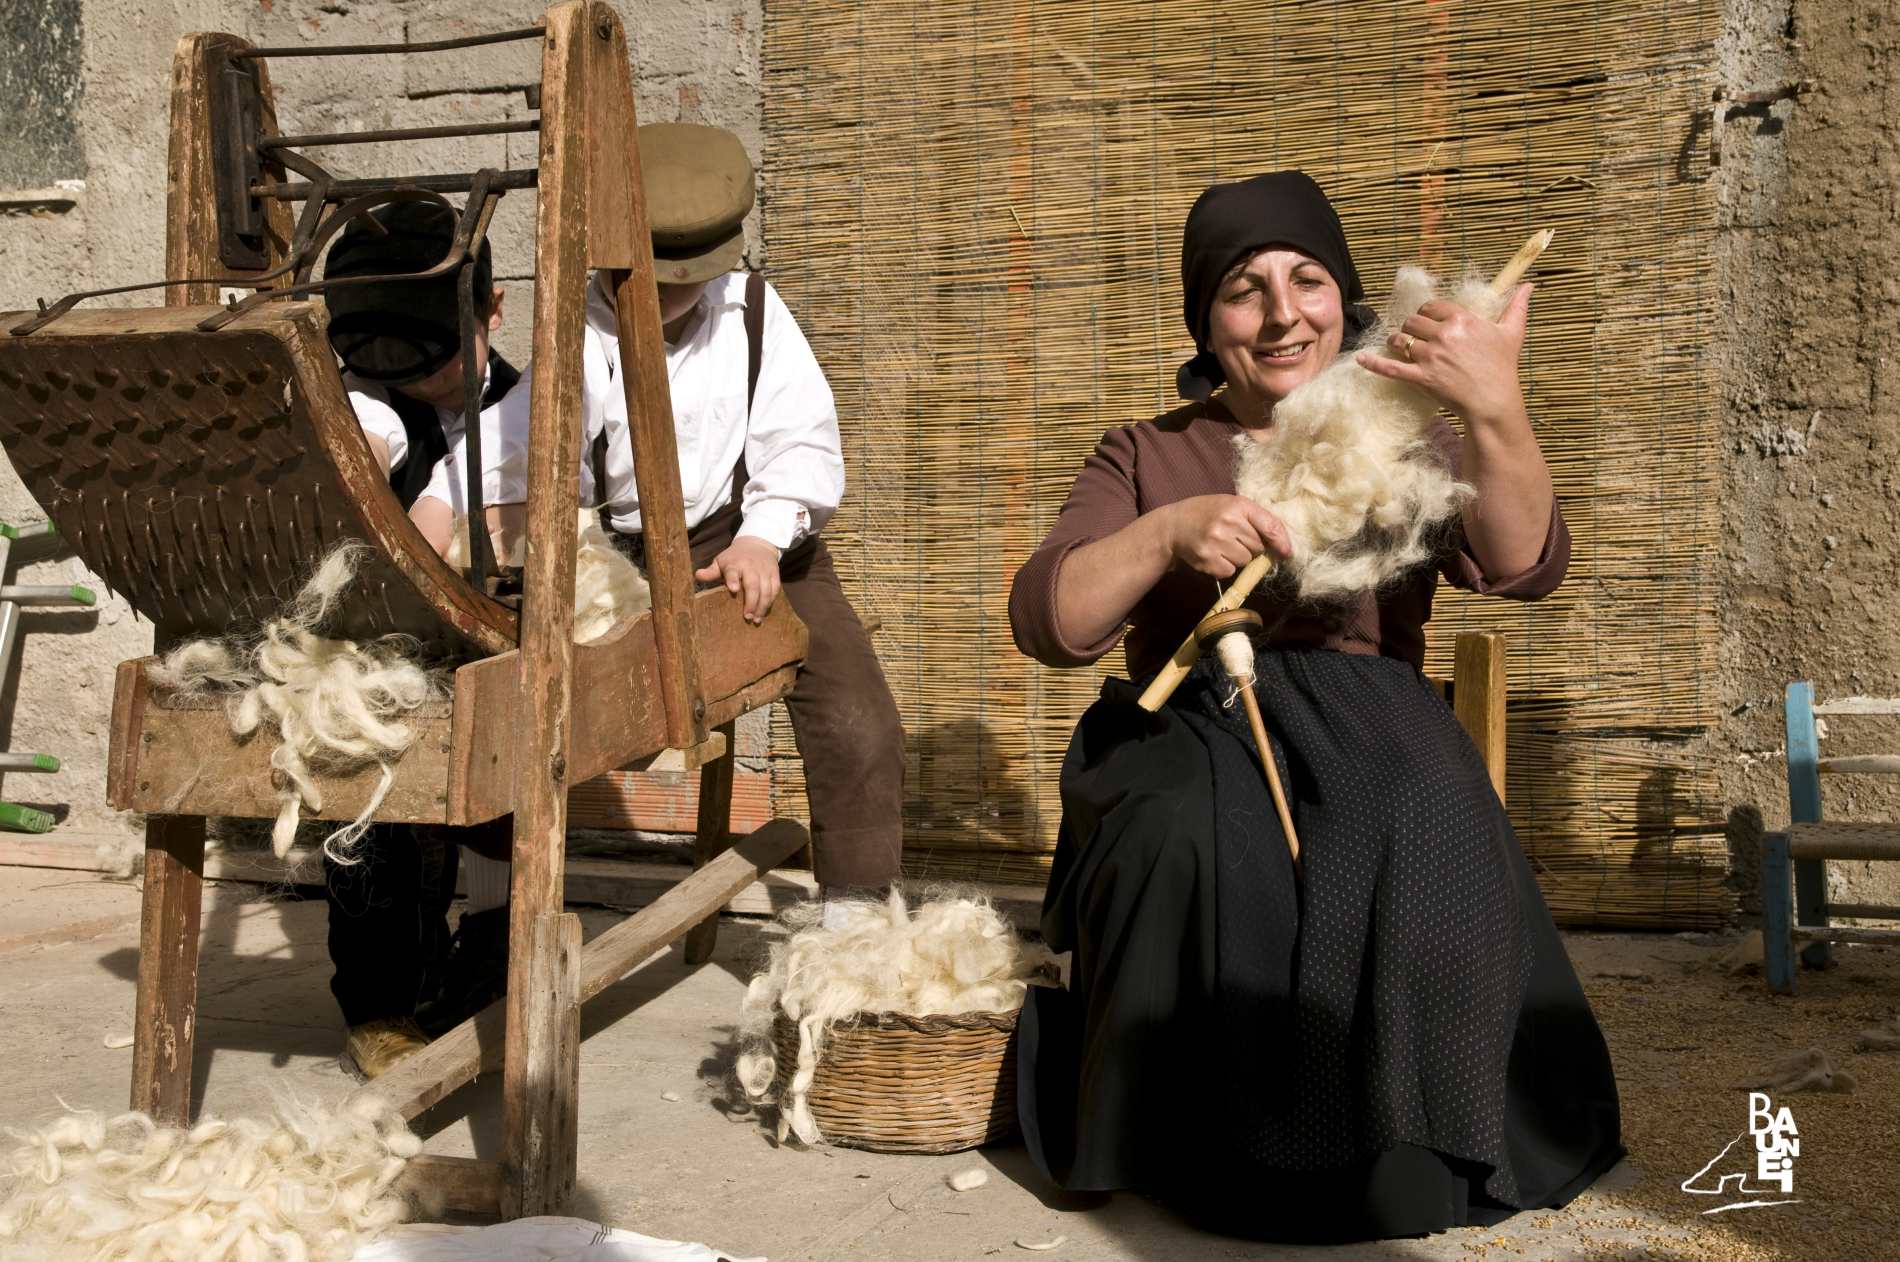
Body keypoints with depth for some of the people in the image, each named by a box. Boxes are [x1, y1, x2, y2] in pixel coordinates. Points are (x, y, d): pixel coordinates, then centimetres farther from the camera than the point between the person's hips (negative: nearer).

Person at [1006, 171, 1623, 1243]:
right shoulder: (1146, 457, 13)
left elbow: (1523, 569, -10)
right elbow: (1045, 623, -4)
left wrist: (1499, 412, -29)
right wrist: (1169, 532, -21)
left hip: (1368, 735, 0)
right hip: (1191, 737, 0)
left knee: (1424, 832, -34)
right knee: (1198, 843, -34)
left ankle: (1397, 1148, -15)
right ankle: (1208, 1151, -14)